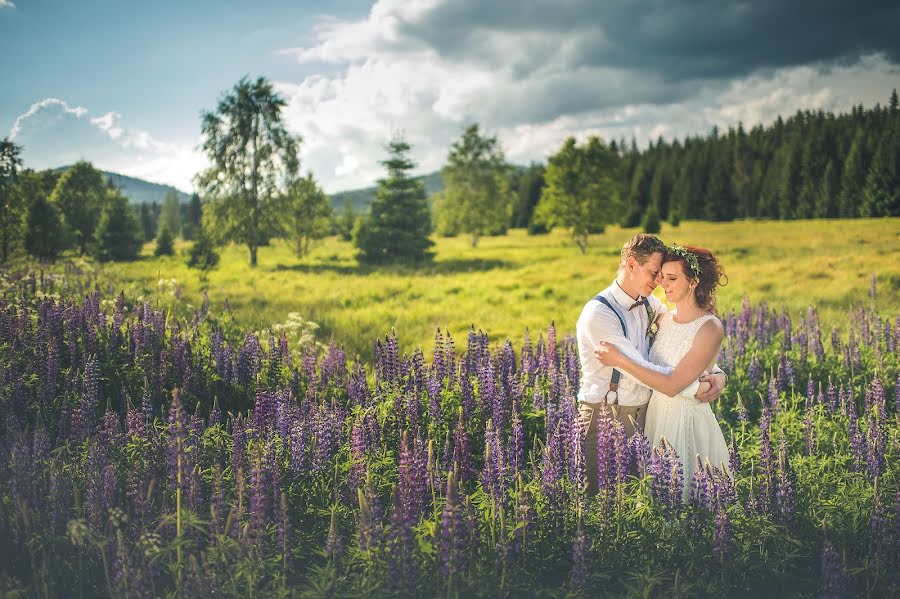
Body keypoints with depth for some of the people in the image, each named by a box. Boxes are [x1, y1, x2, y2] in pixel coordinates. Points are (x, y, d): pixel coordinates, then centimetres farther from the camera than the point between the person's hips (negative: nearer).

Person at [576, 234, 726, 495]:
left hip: (643, 413, 7)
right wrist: (695, 387, -18)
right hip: (605, 417, -7)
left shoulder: (649, 305, 6)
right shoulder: (598, 313, -18)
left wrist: (718, 373, -9)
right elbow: (640, 369, -22)